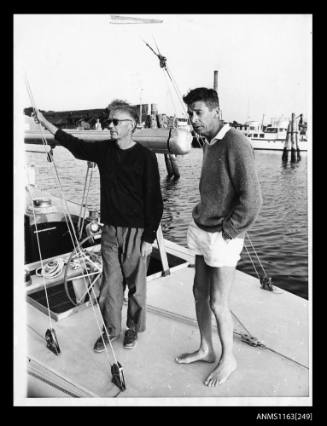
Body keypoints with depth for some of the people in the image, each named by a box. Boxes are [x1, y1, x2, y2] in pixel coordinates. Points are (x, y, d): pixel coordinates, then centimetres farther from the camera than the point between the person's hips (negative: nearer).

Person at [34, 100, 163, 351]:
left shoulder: (145, 156, -11)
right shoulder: (104, 150, 3)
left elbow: (154, 200, -11)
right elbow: (75, 145, 19)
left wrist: (149, 238, -12)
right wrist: (45, 123, 15)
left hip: (137, 231, -4)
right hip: (110, 229, 5)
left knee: (135, 284, 9)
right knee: (110, 282, 11)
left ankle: (134, 328, 31)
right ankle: (111, 330, 30)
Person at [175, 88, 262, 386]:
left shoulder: (235, 143, -17)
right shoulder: (208, 143, 9)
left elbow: (251, 199, -21)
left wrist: (227, 232, -14)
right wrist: (200, 218, 11)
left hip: (223, 236, -8)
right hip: (202, 230, 8)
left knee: (218, 303, 4)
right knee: (200, 292, 16)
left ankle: (228, 359, 28)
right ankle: (206, 350, 36)